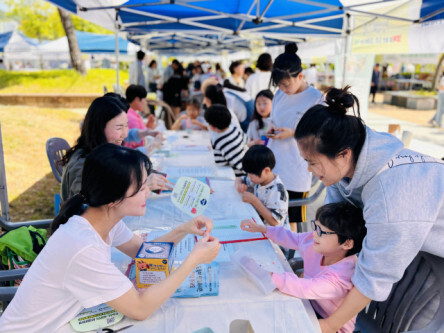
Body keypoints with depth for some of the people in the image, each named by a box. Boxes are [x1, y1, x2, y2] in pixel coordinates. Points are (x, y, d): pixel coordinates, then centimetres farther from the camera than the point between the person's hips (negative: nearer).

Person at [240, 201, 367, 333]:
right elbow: (293, 238, 5)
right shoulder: (314, 243, -13)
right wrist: (260, 228, 5)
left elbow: (304, 288, -46)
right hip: (310, 305, 6)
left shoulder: (342, 276, -34)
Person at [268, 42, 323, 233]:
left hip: (295, 172, -5)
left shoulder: (316, 99, -9)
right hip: (272, 165, 5)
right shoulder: (280, 94, 8)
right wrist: (272, 128, 0)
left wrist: (293, 133, -18)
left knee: (292, 221, 5)